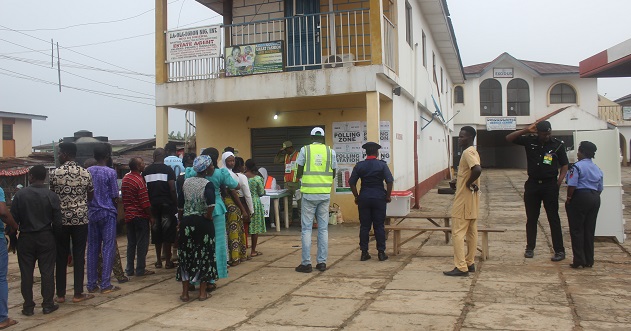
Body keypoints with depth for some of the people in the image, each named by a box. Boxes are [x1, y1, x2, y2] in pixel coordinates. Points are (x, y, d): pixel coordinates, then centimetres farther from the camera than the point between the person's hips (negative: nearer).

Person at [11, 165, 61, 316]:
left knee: (26, 273, 7)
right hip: (46, 238, 0)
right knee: (47, 271, 6)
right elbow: (57, 221, -5)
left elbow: (13, 219, -4)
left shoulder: (20, 194, -6)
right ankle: (48, 304, 10)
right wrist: (54, 235, 10)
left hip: (26, 238, 0)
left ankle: (28, 306, 11)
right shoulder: (51, 196, -5)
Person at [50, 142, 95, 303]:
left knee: (61, 257, 8)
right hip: (81, 219, 0)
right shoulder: (86, 173, -2)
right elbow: (91, 196, 8)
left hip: (61, 219, 0)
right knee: (79, 257, 6)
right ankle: (78, 293, 9)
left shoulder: (55, 174, -6)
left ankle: (60, 294, 14)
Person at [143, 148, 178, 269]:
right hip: (167, 204, -3)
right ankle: (168, 261, 5)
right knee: (167, 232, 2)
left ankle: (159, 260, 17)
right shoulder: (168, 170, -7)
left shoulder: (146, 171, 4)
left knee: (156, 232, 12)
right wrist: (176, 204, -4)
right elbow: (172, 189, -12)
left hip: (153, 204, 4)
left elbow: (144, 189, 5)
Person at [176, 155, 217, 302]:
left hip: (187, 222, 4)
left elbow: (180, 205, 7)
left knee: (186, 255, 11)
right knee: (204, 256, 8)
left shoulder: (186, 182, 4)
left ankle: (185, 292, 16)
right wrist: (208, 216, -12)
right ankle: (202, 292, 13)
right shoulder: (207, 184, -11)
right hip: (203, 223, -4)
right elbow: (211, 203, -29)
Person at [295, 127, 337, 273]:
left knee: (307, 228, 3)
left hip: (309, 194, -2)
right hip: (325, 194, 2)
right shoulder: (330, 151, 3)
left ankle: (306, 263, 3)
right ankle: (322, 262, 11)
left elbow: (299, 173, 0)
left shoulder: (305, 150, -2)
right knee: (323, 228, 8)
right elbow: (333, 174, 8)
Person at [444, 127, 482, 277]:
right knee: (471, 232, 13)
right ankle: (470, 263, 21)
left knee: (458, 232, -7)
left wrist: (468, 183, -20)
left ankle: (461, 267, -5)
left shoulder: (467, 152, -18)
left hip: (464, 199, -10)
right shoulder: (472, 152, 14)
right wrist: (457, 181, 10)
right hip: (471, 199, 10)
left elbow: (477, 170, -35)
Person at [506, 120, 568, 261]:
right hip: (532, 184, 3)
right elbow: (509, 138, 1)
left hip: (550, 185, -2)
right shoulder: (530, 141, 1)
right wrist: (526, 130, -10)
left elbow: (564, 166, 0)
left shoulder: (557, 145, -3)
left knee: (553, 218, -1)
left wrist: (558, 183, -13)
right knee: (531, 218, 10)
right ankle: (530, 248, 20)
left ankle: (559, 251, 4)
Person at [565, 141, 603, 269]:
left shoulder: (577, 166, -12)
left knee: (577, 230, 1)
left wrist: (568, 198, -7)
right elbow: (600, 188, 16)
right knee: (590, 230, 11)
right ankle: (589, 261, 15)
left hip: (580, 198, -7)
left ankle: (579, 260, 1)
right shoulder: (597, 169, 13)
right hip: (595, 199, 7)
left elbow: (572, 185, -18)